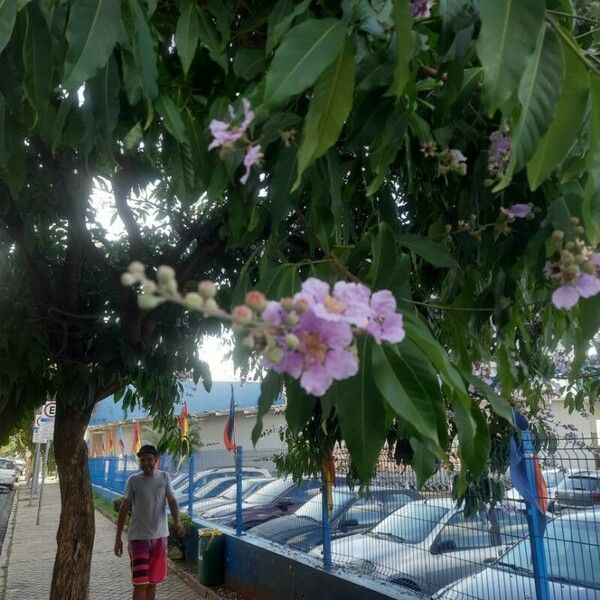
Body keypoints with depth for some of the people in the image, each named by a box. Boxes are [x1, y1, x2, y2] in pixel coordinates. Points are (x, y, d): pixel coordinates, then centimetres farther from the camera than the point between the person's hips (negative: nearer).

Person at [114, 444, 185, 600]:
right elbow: (124, 508, 0)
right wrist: (118, 537, -1)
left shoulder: (165, 477, 0)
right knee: (140, 583, -5)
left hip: (160, 536, 2)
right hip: (139, 537, -2)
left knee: (152, 581, 13)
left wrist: (177, 522, -25)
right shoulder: (133, 480, -5)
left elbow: (172, 501, -6)